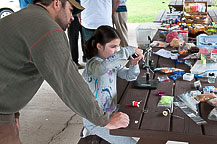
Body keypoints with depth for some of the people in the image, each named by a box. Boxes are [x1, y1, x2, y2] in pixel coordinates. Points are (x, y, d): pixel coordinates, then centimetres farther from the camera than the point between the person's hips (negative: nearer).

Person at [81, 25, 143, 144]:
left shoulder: (113, 63, 2)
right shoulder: (92, 64, -23)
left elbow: (129, 76, 8)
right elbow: (103, 67, -46)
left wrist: (133, 64, -15)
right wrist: (131, 50, -38)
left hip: (112, 111, 8)